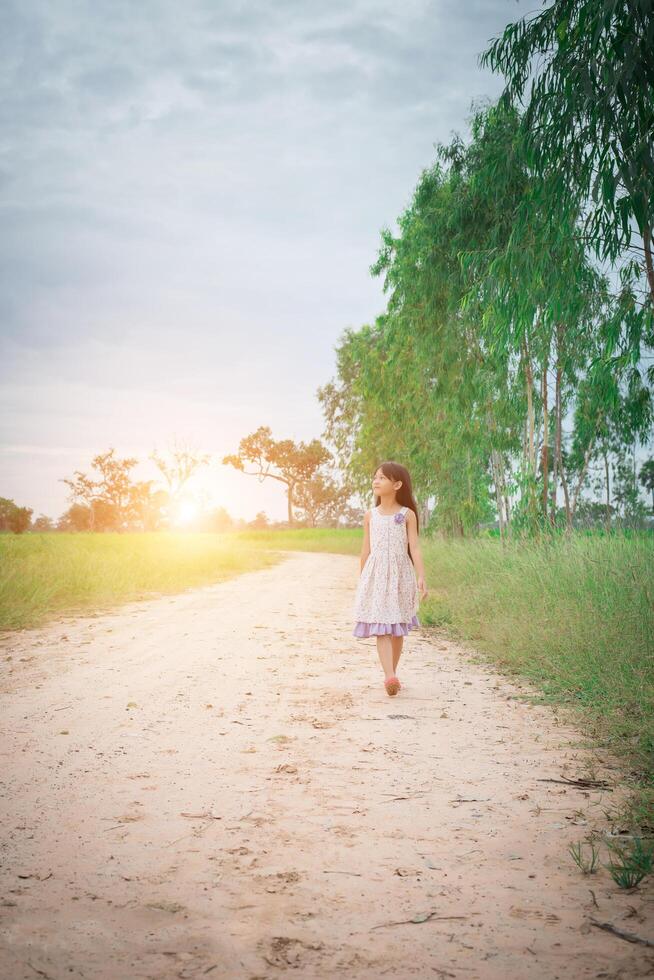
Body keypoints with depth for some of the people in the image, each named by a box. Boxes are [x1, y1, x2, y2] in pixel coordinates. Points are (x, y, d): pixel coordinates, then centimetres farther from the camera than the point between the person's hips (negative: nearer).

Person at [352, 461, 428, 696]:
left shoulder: (407, 514, 0)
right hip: (376, 575, 1)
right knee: (381, 628, -9)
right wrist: (362, 582, 14)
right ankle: (390, 677, -15)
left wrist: (421, 577, -16)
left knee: (397, 630, 5)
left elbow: (414, 547, -6)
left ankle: (392, 674, 12)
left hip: (400, 575, -1)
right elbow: (366, 550, 11)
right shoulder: (370, 515, 7)